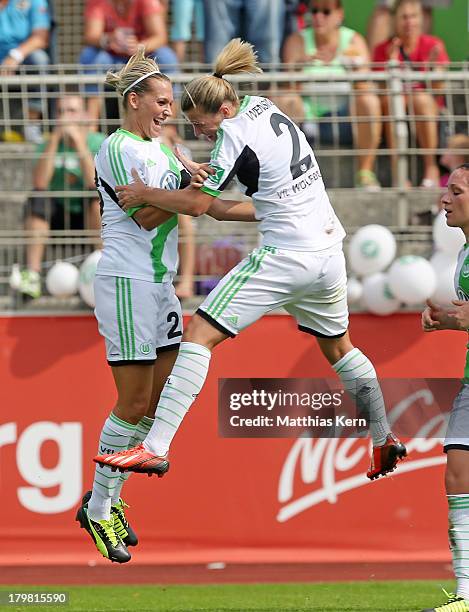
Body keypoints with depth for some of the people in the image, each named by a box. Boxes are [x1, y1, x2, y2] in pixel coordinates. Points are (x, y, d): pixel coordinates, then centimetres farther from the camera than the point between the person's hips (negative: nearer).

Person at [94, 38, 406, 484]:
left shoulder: (235, 133, -14)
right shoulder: (265, 106, 10)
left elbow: (196, 203, -13)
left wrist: (145, 194, -1)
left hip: (285, 256, -9)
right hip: (328, 250, 9)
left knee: (199, 334, -13)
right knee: (337, 347, 29)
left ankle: (155, 447, -22)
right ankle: (384, 443, 39)